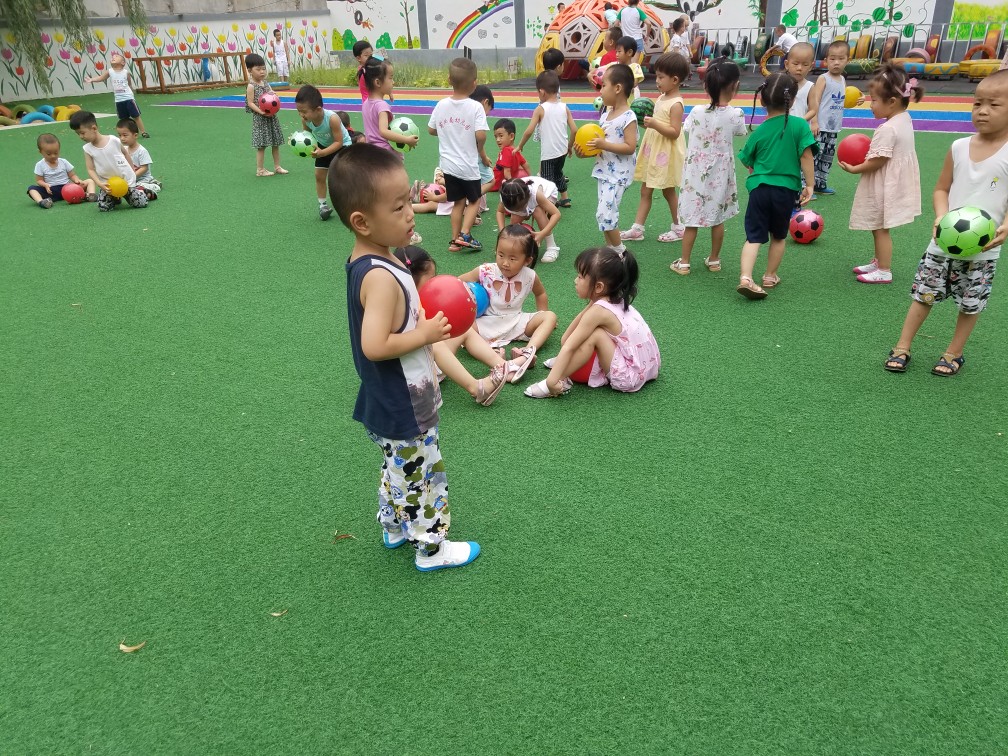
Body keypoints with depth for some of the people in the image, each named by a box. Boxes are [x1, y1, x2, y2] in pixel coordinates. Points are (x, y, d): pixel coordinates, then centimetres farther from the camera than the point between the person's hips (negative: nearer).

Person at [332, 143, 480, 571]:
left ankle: (395, 527, 45)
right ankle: (431, 548, 27)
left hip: (388, 405, 9)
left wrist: (424, 321, 1)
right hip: (403, 410, -9)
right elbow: (375, 345, -35)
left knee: (399, 470, 27)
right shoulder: (382, 278, -29)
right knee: (422, 477, 9)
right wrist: (427, 333, -24)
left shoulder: (365, 263, 1)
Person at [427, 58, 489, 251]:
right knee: (474, 201, 15)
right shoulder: (475, 107, -15)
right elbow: (480, 135, -22)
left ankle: (455, 240, 18)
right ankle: (464, 235, -1)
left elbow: (431, 130, 8)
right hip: (468, 165, -4)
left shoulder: (441, 105, -2)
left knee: (458, 202, 17)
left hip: (448, 164, 4)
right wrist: (482, 154, -5)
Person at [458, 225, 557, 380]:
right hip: (487, 324, -2)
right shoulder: (485, 271, -15)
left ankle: (528, 352, -39)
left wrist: (542, 319, 10)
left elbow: (540, 293, 14)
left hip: (516, 322, 3)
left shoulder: (529, 276, -9)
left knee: (550, 316, -16)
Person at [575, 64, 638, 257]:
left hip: (618, 173, -9)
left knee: (605, 214, -12)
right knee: (606, 213, 12)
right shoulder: (605, 113, 10)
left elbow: (630, 147, -21)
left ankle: (620, 252, 4)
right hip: (604, 170, 9)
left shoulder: (628, 117, -16)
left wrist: (604, 145, -26)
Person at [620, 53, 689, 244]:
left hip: (666, 154, -9)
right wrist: (647, 121, 3)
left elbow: (675, 132, -24)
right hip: (652, 151, 9)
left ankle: (679, 228, 20)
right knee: (645, 191, 8)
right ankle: (637, 228, 13)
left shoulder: (676, 104, -18)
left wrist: (654, 124, -31)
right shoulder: (661, 98, 8)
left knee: (668, 191, 5)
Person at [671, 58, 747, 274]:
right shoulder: (735, 114, -13)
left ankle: (684, 263, 11)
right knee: (718, 218, 14)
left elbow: (687, 128, 5)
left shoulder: (697, 111, -13)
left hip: (696, 173, -1)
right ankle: (714, 260, 26)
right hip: (720, 175, 1)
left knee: (692, 218, 5)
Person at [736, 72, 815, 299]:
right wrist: (809, 185, -4)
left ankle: (745, 277, -19)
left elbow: (748, 162, 11)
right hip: (787, 189, 0)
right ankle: (770, 277, 28)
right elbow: (806, 156, -11)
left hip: (759, 188, 1)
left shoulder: (759, 131, 3)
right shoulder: (800, 125, -5)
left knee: (754, 236, 0)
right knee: (778, 236, 17)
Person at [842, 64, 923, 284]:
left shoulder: (887, 129, -25)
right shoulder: (904, 119, 5)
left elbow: (877, 162, -23)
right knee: (878, 227, 21)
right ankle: (878, 261, 35)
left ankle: (884, 271, 11)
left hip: (883, 187, -10)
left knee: (880, 229, 1)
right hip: (895, 182, 10)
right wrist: (870, 148, 7)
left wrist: (854, 169, -11)